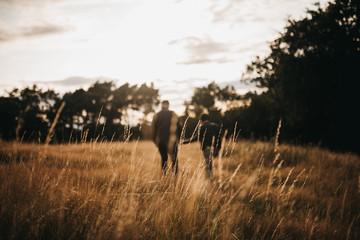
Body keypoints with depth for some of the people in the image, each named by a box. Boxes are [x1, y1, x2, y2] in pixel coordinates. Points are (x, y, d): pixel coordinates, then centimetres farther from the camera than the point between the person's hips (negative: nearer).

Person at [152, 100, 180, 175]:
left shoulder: (156, 116, 4)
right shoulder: (173, 115, 0)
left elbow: (153, 129, 6)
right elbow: (177, 127, 1)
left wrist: (155, 140, 14)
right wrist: (178, 138, 11)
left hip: (160, 141, 2)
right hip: (172, 141, -2)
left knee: (163, 158, 11)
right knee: (174, 159, 5)